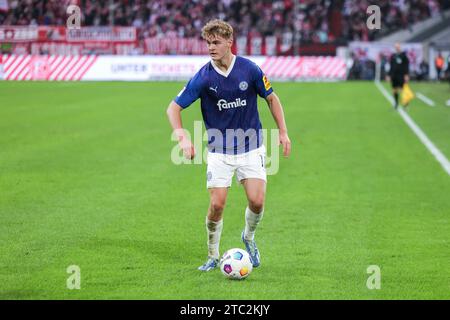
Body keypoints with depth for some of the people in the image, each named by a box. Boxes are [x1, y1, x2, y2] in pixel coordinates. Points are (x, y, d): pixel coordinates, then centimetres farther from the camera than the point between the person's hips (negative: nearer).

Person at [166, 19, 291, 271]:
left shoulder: (249, 69, -8)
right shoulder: (203, 77, -11)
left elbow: (272, 98, 8)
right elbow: (174, 108, -7)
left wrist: (283, 132, 4)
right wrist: (183, 138, -21)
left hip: (251, 147, 1)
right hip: (219, 151, -1)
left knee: (257, 200, -12)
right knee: (217, 205, -9)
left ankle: (249, 237, 21)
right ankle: (213, 257, 12)